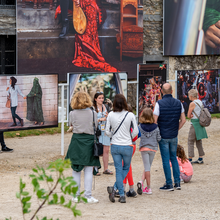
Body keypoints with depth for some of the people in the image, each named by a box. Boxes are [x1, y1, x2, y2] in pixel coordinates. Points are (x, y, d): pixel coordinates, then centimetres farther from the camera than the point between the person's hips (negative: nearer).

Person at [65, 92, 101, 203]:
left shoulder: (73, 114, -4)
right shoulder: (93, 113, -5)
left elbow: (71, 124, 9)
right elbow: (96, 128, -1)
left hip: (76, 141, 1)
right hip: (89, 142, -1)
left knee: (76, 171, 8)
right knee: (88, 171, 2)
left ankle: (75, 196, 12)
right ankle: (88, 196, 0)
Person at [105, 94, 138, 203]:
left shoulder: (111, 115, -5)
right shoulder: (130, 115, -8)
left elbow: (107, 131, -1)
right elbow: (136, 131, -5)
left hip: (115, 146, 1)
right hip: (127, 146, -1)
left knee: (118, 170, 8)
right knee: (126, 168, 17)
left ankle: (122, 195, 1)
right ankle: (115, 188, -3)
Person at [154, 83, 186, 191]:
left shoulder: (159, 103, -12)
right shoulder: (178, 103, 1)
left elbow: (154, 121, -14)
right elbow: (183, 120, 5)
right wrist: (176, 130, 14)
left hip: (163, 136, -4)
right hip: (174, 136, 4)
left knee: (166, 160, 2)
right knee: (174, 158, 17)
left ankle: (169, 184, 4)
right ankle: (177, 182, 14)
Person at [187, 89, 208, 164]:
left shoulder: (192, 103, -15)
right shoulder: (200, 102, 10)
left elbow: (188, 116, -10)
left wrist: (191, 115, 8)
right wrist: (192, 115, -2)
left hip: (195, 123, -8)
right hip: (200, 123, 8)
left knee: (190, 141, -3)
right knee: (198, 141, 13)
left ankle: (190, 159, -4)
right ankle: (200, 158, 14)